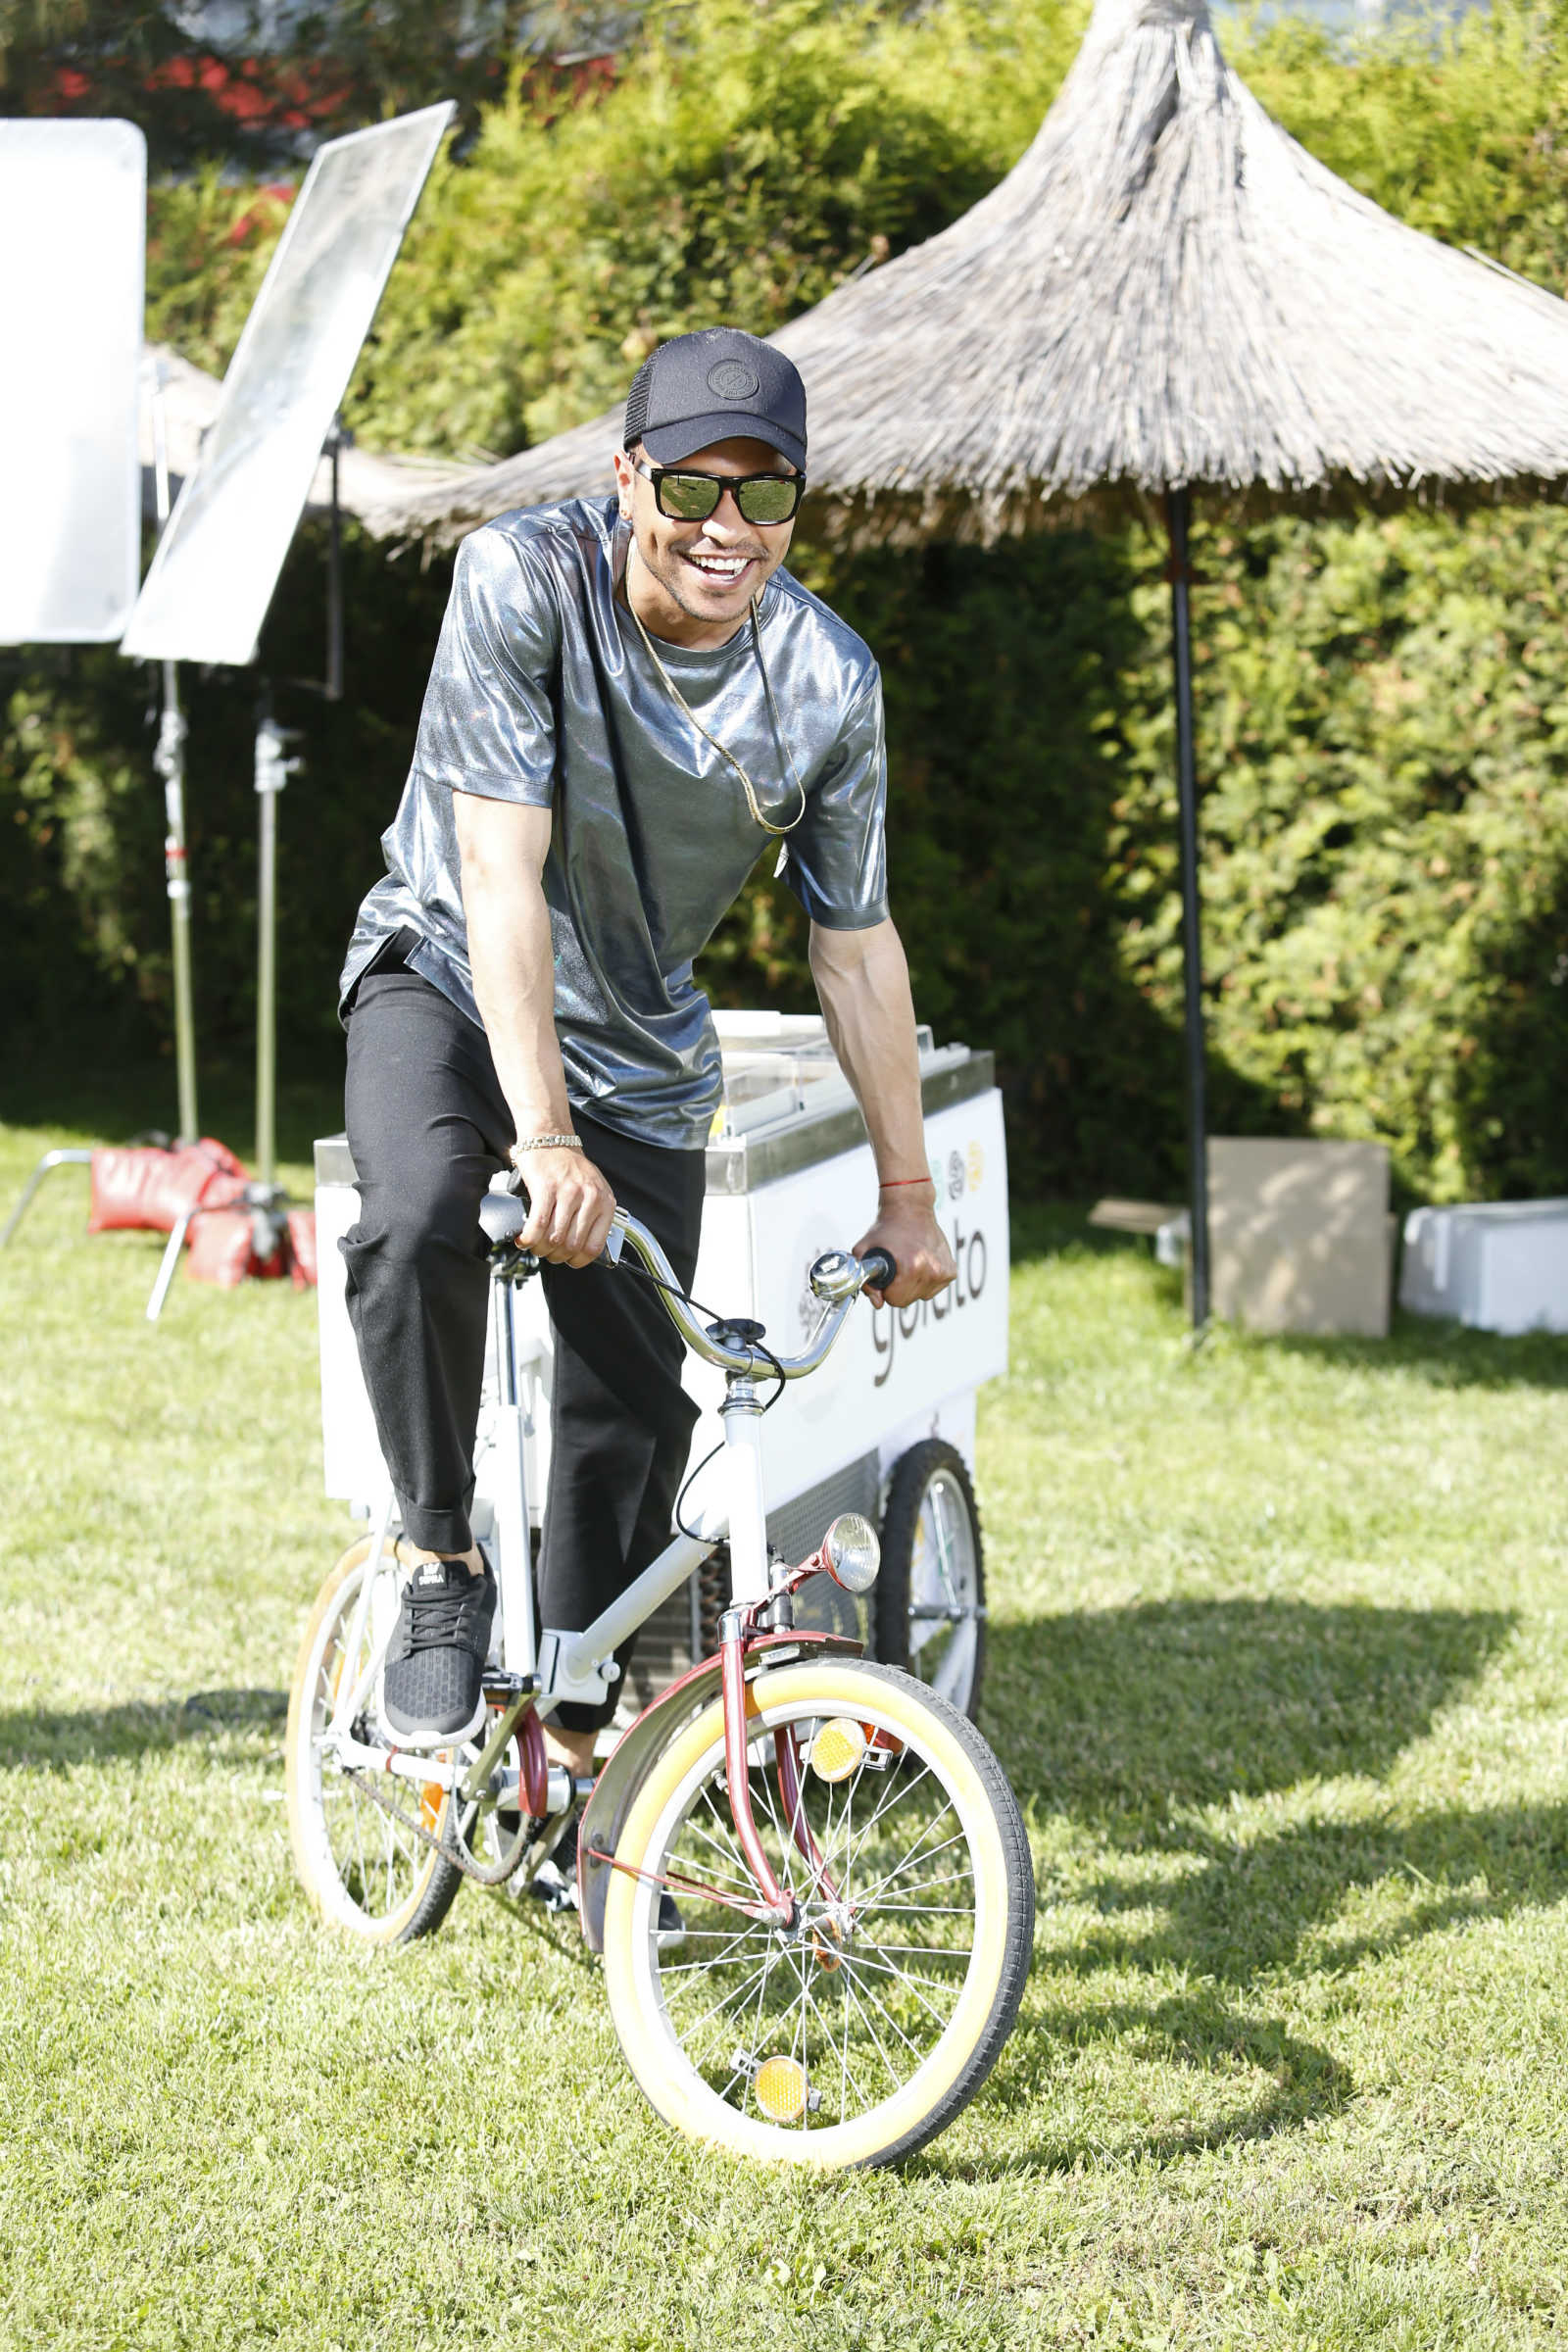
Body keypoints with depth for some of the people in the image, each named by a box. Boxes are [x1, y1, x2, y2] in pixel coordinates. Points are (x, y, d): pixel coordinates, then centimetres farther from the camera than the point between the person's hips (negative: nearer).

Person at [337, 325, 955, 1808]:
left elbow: (857, 949, -5)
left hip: (642, 1049, 3)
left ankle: (578, 1741, 20)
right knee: (421, 1222, -35)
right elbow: (504, 877, -29)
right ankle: (442, 1568, -14)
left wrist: (907, 1198, 0)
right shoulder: (522, 581, -25)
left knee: (635, 1409, 2)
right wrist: (544, 1135, -36)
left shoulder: (827, 685, -15)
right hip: (450, 980, -3)